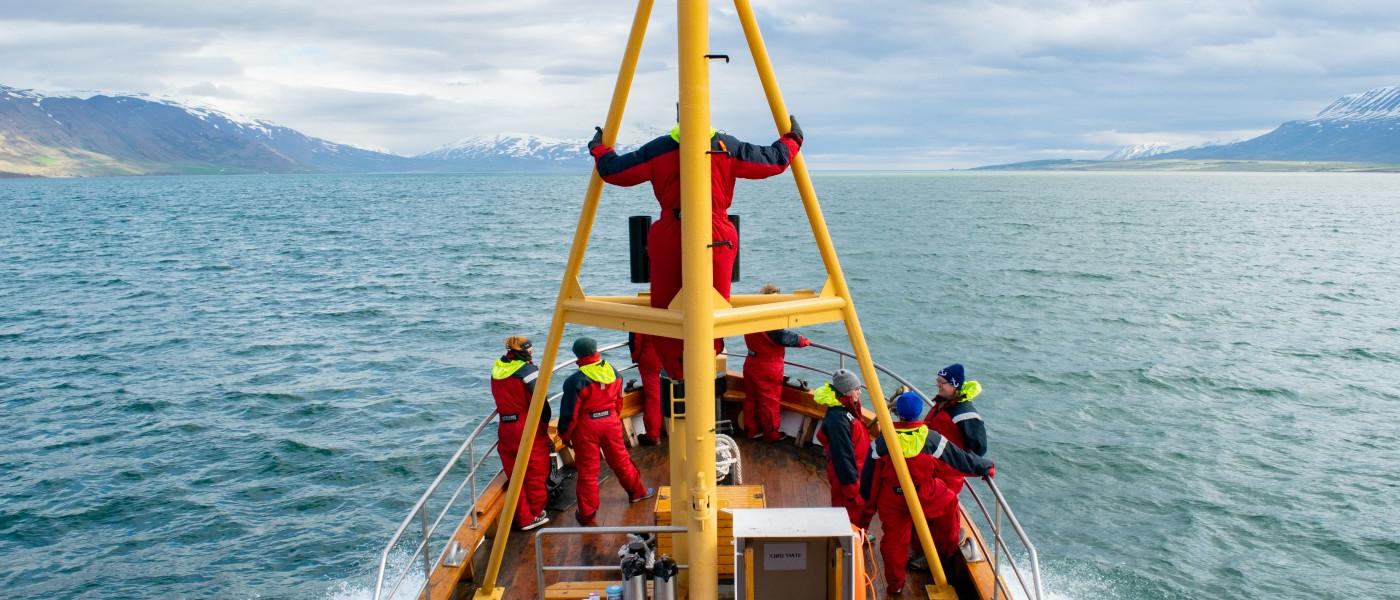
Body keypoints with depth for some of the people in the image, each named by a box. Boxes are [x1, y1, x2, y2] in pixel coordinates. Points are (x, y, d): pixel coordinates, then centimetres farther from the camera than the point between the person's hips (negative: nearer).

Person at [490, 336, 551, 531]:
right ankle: (537, 513, 22)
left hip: (505, 428, 6)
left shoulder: (497, 368, 6)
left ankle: (523, 518, 20)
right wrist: (545, 423, 0)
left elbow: (502, 398, 12)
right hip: (529, 428, -6)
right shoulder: (527, 370, -14)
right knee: (536, 471, 10)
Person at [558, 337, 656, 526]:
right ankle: (637, 491, 41)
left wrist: (565, 434, 0)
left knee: (587, 470, 6)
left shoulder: (575, 381, -19)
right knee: (620, 459, 23)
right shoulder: (613, 372, -3)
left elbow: (569, 412, -14)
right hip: (611, 421, 4)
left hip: (586, 427, -4)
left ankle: (588, 515, 14)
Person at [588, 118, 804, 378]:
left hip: (669, 237, 1)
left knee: (666, 308, 9)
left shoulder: (658, 149, 3)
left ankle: (674, 370, 14)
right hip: (716, 237, 0)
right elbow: (775, 161, 11)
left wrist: (599, 149, 28)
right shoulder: (728, 147, 3)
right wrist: (792, 139, 30)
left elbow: (612, 171, 8)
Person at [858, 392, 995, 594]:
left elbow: (869, 476, -3)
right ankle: (950, 546, 49)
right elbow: (961, 458, -3)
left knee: (893, 541, 16)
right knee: (948, 502, 29)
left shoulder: (881, 441, -12)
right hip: (925, 498, 0)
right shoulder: (931, 438, -13)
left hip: (891, 503, 1)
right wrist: (986, 467, 15)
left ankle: (894, 584, 29)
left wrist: (868, 504, 12)